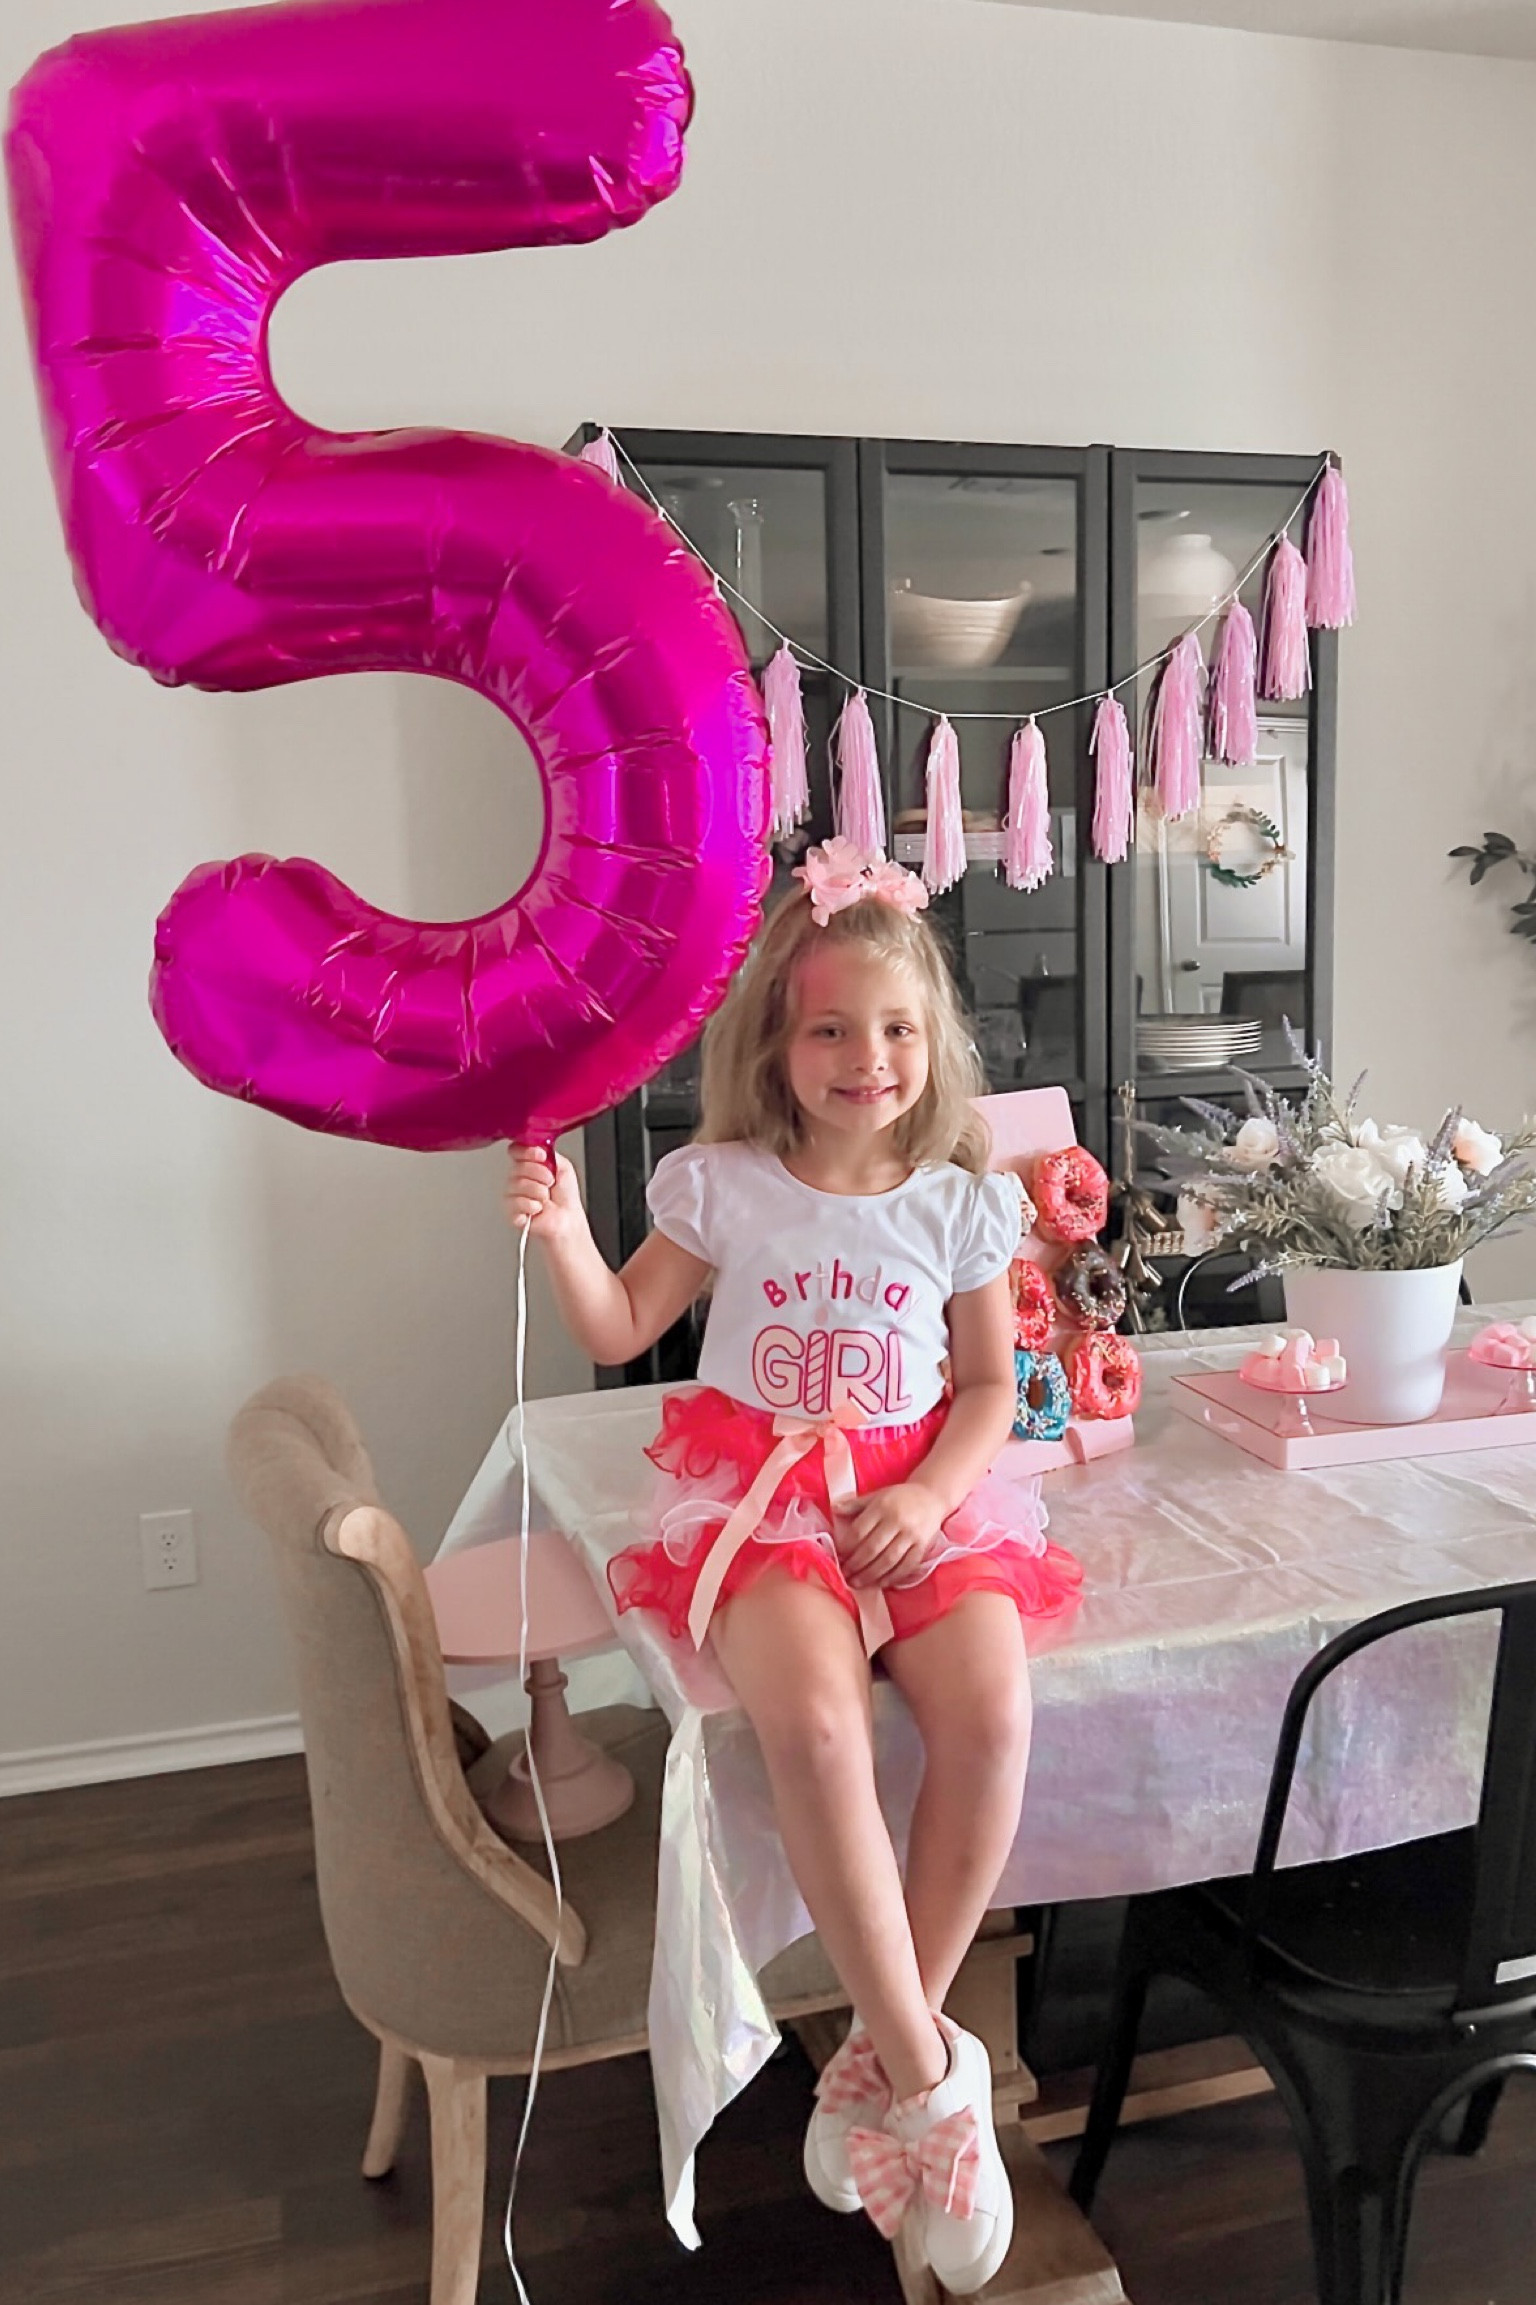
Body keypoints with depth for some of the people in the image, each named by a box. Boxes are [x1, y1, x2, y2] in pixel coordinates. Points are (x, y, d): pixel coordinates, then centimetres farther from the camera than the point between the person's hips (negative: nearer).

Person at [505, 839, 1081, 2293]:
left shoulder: (958, 1201, 4)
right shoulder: (722, 1185, 1)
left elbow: (988, 1382, 9)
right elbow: (620, 1333, 7)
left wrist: (927, 1496, -8)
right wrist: (561, 1230, -11)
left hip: (918, 1498, 2)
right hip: (758, 1496, -1)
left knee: (992, 1715, -26)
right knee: (815, 1724, -31)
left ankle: (881, 2050, -5)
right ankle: (928, 2071, -13)